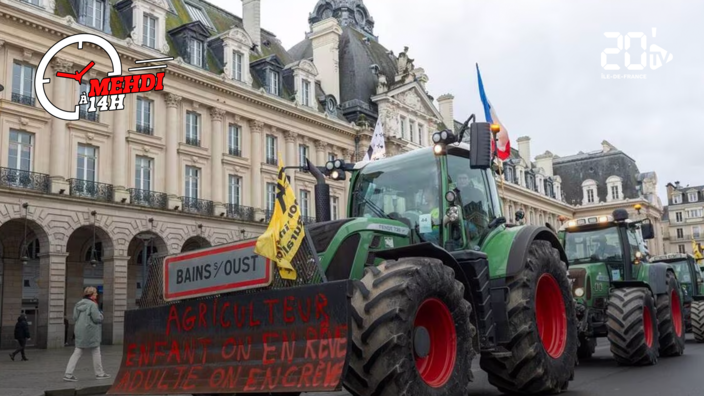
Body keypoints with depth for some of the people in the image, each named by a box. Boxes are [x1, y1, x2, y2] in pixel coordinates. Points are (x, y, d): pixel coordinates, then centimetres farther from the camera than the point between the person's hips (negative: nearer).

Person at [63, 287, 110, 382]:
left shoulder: (78, 304, 9)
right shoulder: (92, 304, -15)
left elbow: (75, 318, 13)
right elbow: (97, 318, -17)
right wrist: (100, 315, 3)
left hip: (80, 332, 7)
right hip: (91, 333, -7)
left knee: (77, 353, 9)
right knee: (96, 352, 7)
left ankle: (68, 374, 1)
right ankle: (99, 373, 16)